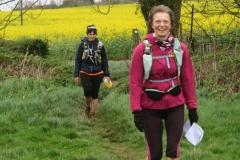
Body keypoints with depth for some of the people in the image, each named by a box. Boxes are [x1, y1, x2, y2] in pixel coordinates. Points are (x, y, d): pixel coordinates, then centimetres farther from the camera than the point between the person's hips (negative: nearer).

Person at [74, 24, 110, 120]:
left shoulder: (100, 45, -4)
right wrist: (76, 75, -2)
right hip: (85, 73, -1)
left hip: (97, 74, 1)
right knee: (87, 91, -15)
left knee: (95, 93, 6)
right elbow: (78, 60, 1)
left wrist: (107, 74, 4)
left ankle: (92, 113, 20)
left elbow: (104, 61, 5)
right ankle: (87, 107, 15)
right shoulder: (82, 45, -5)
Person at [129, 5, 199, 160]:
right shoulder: (142, 49, -9)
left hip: (175, 106, 2)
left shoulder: (181, 48, -3)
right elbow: (135, 82, -7)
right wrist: (136, 111, -11)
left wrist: (192, 107, 6)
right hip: (151, 107, -1)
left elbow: (188, 80, 5)